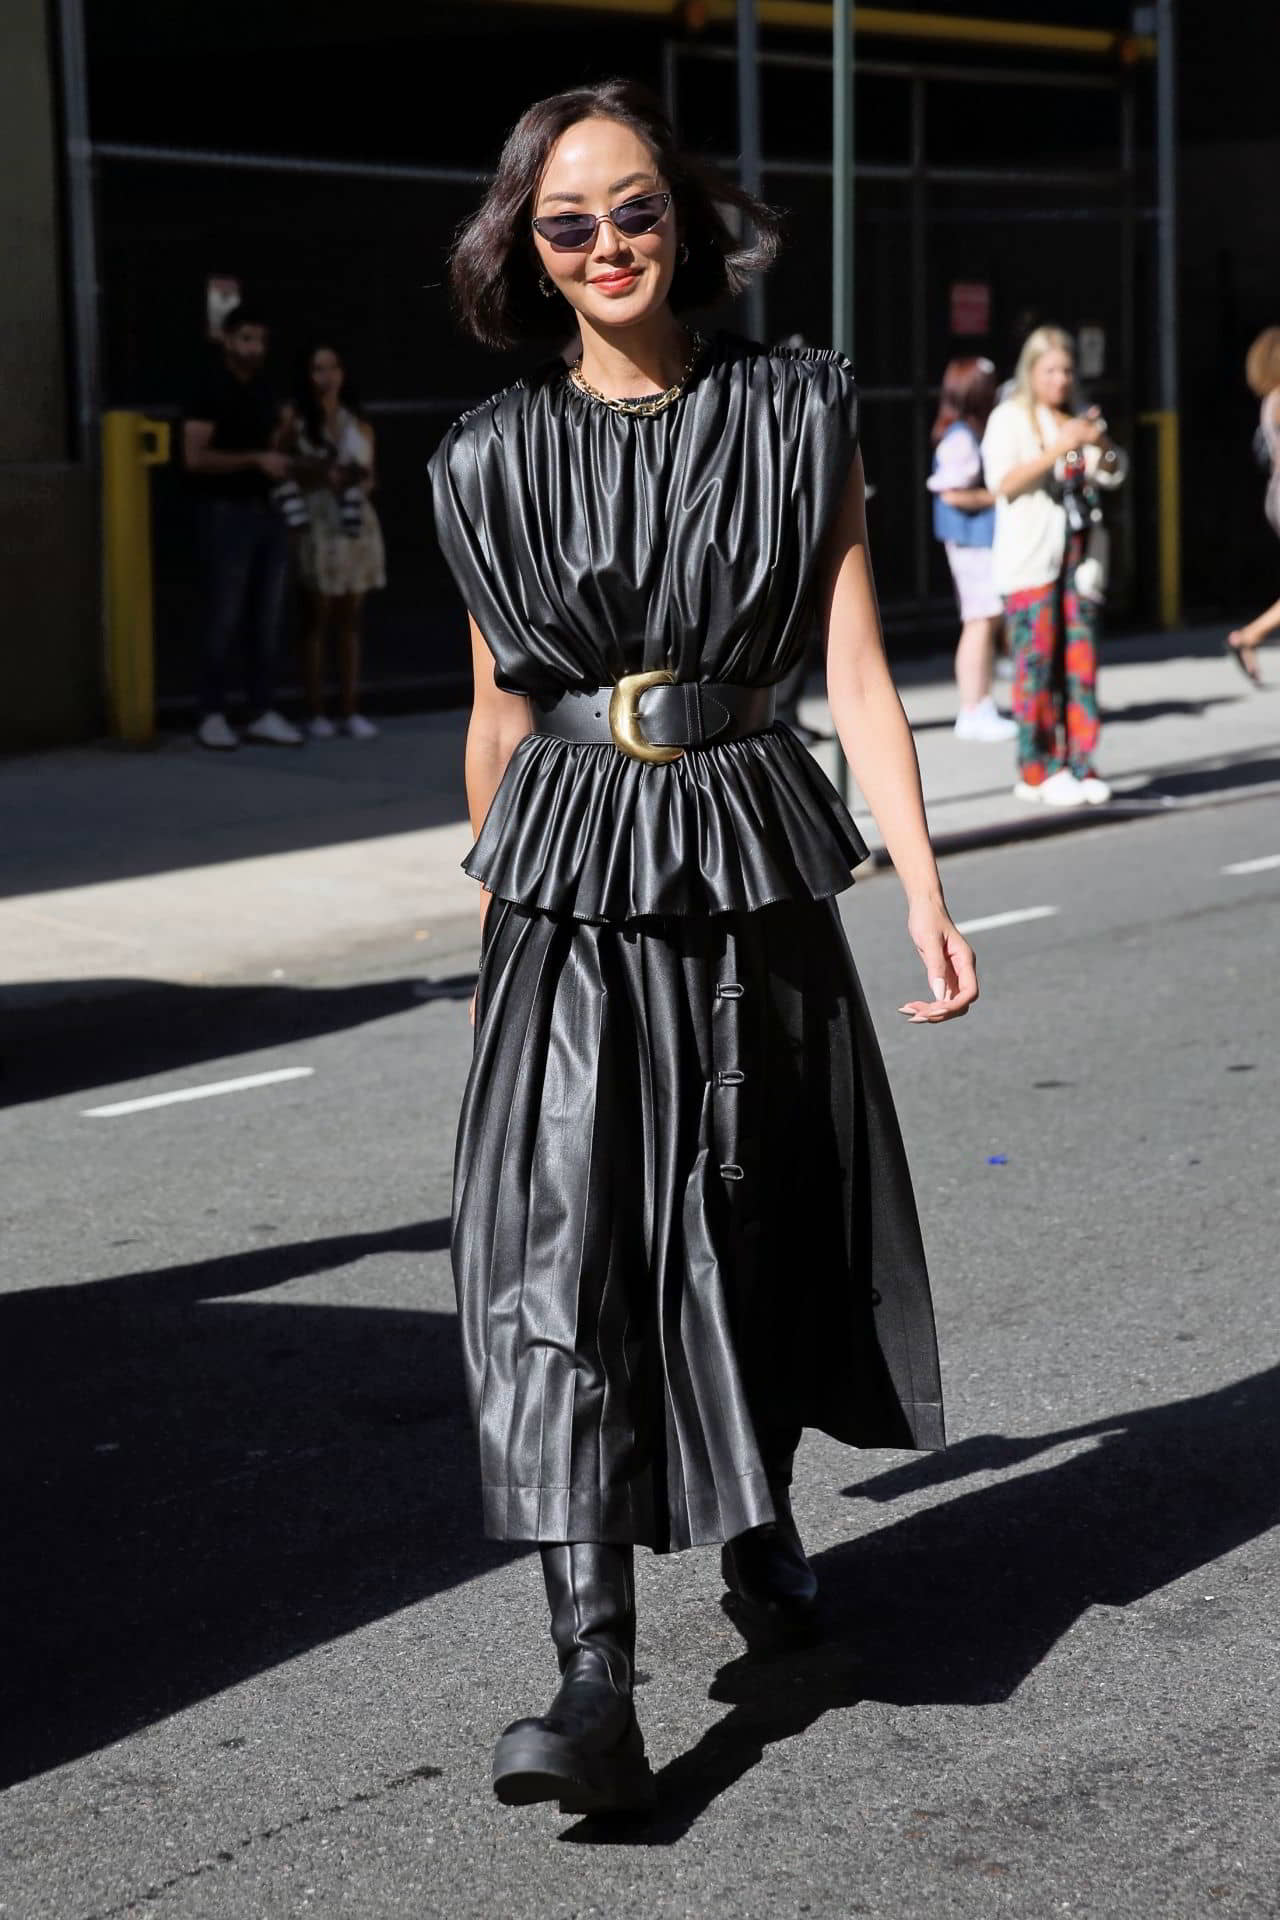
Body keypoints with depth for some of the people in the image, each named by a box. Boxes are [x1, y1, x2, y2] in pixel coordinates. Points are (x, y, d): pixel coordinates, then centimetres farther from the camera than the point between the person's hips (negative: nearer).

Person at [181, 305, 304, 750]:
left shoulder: (263, 390, 14)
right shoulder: (209, 389, -8)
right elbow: (195, 457, -16)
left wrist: (282, 458, 6)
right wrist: (255, 459, -19)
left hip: (266, 509, 7)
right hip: (226, 512, -7)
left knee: (266, 618, 6)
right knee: (224, 618, -4)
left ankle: (263, 713, 10)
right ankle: (213, 716, 2)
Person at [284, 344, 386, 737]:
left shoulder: (359, 424, 11)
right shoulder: (297, 424, -1)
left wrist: (360, 478, -5)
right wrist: (323, 474, -16)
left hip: (357, 524, 4)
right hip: (318, 524, -4)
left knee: (350, 620, 6)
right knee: (317, 619, -2)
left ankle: (351, 711, 7)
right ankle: (315, 713, 1)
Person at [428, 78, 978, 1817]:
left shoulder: (798, 419, 1)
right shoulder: (497, 459, 3)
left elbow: (858, 667, -4)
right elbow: (501, 714, 11)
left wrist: (924, 886, -11)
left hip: (754, 866, 1)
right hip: (570, 888, -1)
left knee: (760, 1216, 14)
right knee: (561, 1241, -13)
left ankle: (760, 1523, 41)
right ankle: (597, 1683, -17)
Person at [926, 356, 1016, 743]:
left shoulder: (977, 432, 16)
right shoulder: (960, 437, -16)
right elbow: (953, 493, -21)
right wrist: (999, 496, -16)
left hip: (987, 537, 10)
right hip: (973, 540, -10)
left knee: (990, 623, 12)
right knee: (980, 622, -8)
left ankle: (983, 708, 16)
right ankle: (972, 712, -4)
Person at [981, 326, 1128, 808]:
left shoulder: (1078, 420, 18)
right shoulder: (1009, 418, 2)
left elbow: (1114, 474, 11)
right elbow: (1004, 483, -11)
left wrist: (1101, 444, -10)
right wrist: (1058, 449, -19)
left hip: (1079, 553, 5)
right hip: (1030, 557, -5)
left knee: (1080, 662, 0)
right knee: (1037, 663, -8)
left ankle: (1079, 764, 3)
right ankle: (1038, 771, -4)